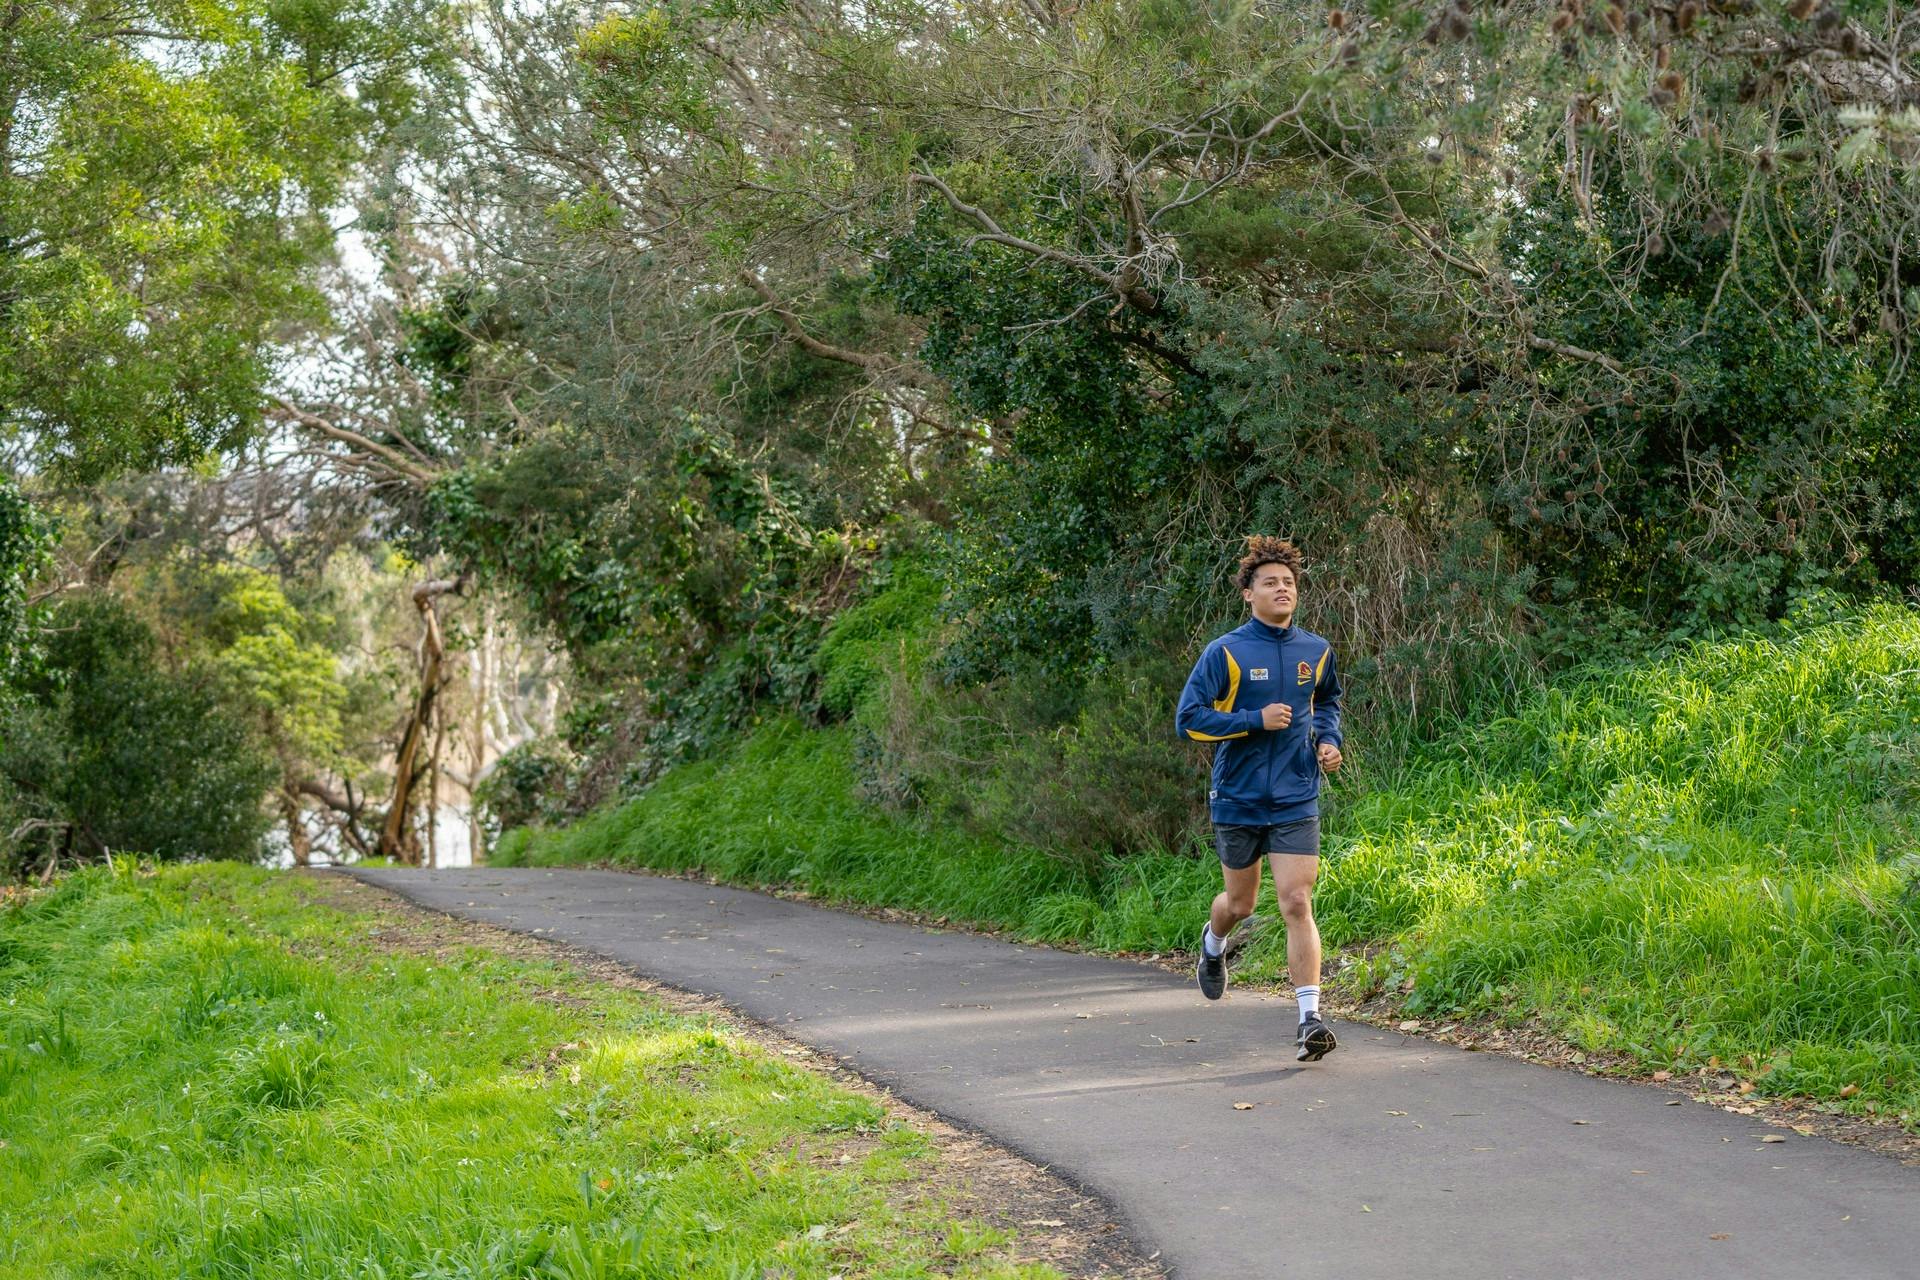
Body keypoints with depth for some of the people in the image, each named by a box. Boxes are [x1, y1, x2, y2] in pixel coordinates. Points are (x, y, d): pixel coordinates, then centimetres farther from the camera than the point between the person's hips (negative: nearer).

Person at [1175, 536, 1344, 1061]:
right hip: (1238, 798, -1)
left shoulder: (1317, 652, 4)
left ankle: (1310, 1021, -12)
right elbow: (1189, 718, -11)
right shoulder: (1225, 653, -8)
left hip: (1297, 801, 1)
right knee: (1240, 903, 15)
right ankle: (1213, 944, 51)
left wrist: (1329, 739, 6)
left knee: (1297, 904, -10)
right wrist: (1256, 720, -19)